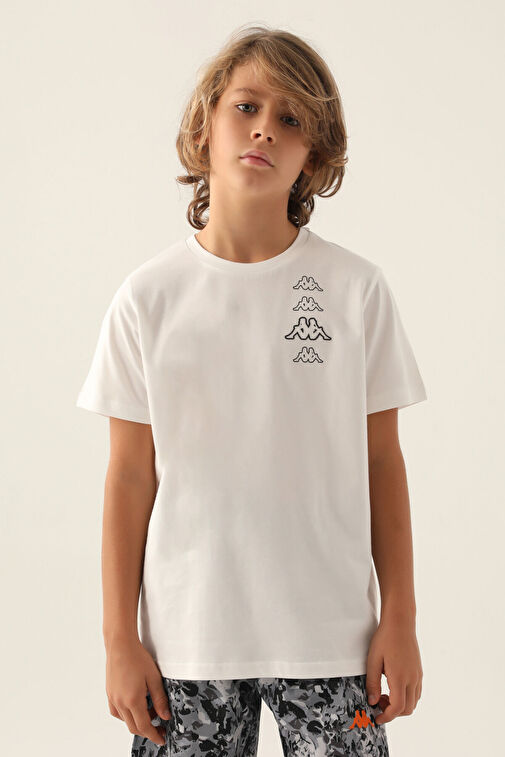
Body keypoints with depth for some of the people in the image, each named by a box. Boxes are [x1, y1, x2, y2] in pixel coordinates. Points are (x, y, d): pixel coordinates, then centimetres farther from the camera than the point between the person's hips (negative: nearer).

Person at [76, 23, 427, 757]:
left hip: (330, 636, 0)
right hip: (188, 637, 1)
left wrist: (400, 620, 2)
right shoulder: (148, 297, -2)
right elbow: (131, 477, 1)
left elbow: (381, 461, 2)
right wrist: (120, 640, 1)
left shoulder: (358, 289, -3)